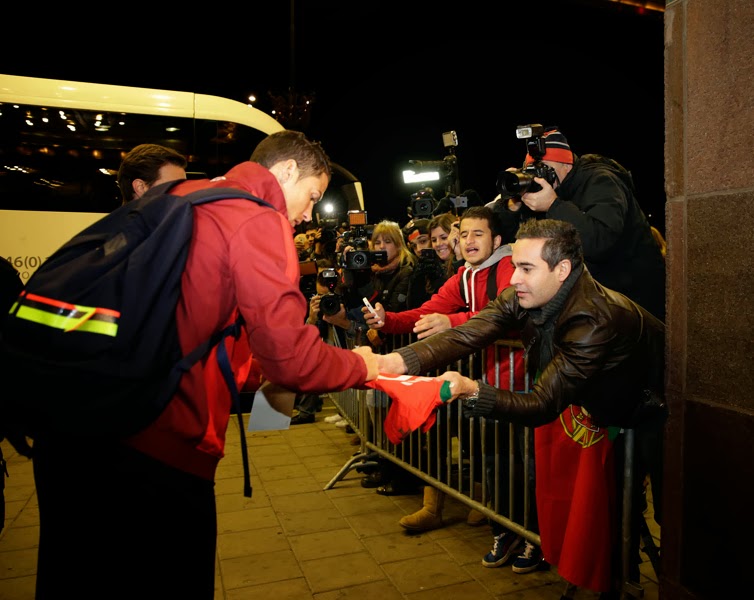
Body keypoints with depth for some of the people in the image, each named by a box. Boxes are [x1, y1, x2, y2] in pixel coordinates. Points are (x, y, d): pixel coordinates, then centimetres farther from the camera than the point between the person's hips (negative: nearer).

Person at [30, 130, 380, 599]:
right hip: (158, 444, -8)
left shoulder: (182, 197, 15)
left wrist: (256, 380, 24)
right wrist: (360, 366, 3)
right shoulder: (260, 222, -10)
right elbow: (289, 356, -17)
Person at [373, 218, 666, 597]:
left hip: (644, 416, -6)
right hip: (589, 401, 6)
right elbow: (467, 335, -26)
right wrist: (399, 360, -40)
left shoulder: (597, 321, -38)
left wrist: (471, 391, -54)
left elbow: (542, 405, -38)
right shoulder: (525, 295, -18)